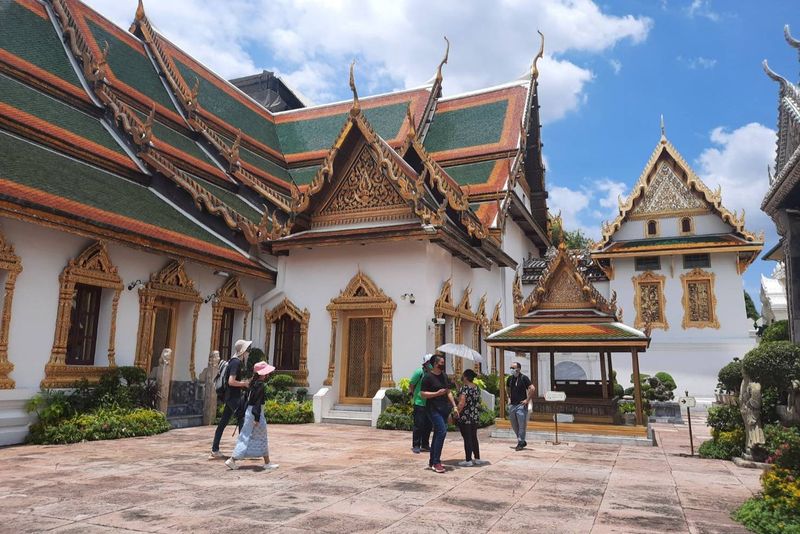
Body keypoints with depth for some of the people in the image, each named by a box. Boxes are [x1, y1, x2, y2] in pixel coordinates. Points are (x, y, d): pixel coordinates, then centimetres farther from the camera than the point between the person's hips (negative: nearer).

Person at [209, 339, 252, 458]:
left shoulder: (234, 361, 14)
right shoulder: (236, 362, -16)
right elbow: (231, 381, -23)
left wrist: (244, 382, 13)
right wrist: (244, 384, -11)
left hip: (230, 396, 10)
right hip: (234, 397, -10)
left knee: (223, 422, 11)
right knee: (243, 421, -5)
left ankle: (215, 450, 16)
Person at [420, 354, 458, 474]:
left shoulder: (444, 376, 14)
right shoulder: (428, 377, -9)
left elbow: (449, 392, 19)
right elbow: (423, 394, -11)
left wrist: (454, 406, 13)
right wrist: (437, 393, -20)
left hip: (444, 409, 8)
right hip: (434, 409, -8)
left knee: (438, 434, 11)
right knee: (442, 432, -18)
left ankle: (432, 462, 21)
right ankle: (436, 462, -12)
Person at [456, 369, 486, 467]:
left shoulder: (464, 388, -15)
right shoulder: (477, 388, 9)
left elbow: (462, 403, -22)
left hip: (465, 417, -8)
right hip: (476, 417, 8)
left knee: (467, 439, -1)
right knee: (474, 438, 17)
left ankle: (468, 460, 3)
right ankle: (477, 458, 22)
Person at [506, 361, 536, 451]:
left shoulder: (524, 378, -10)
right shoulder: (510, 378, 8)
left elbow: (532, 389, -17)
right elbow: (507, 388, 27)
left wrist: (527, 400, -15)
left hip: (521, 405, -6)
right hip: (512, 405, 7)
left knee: (521, 425, -4)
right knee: (514, 425, 12)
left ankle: (520, 443, 4)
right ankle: (522, 441, 26)